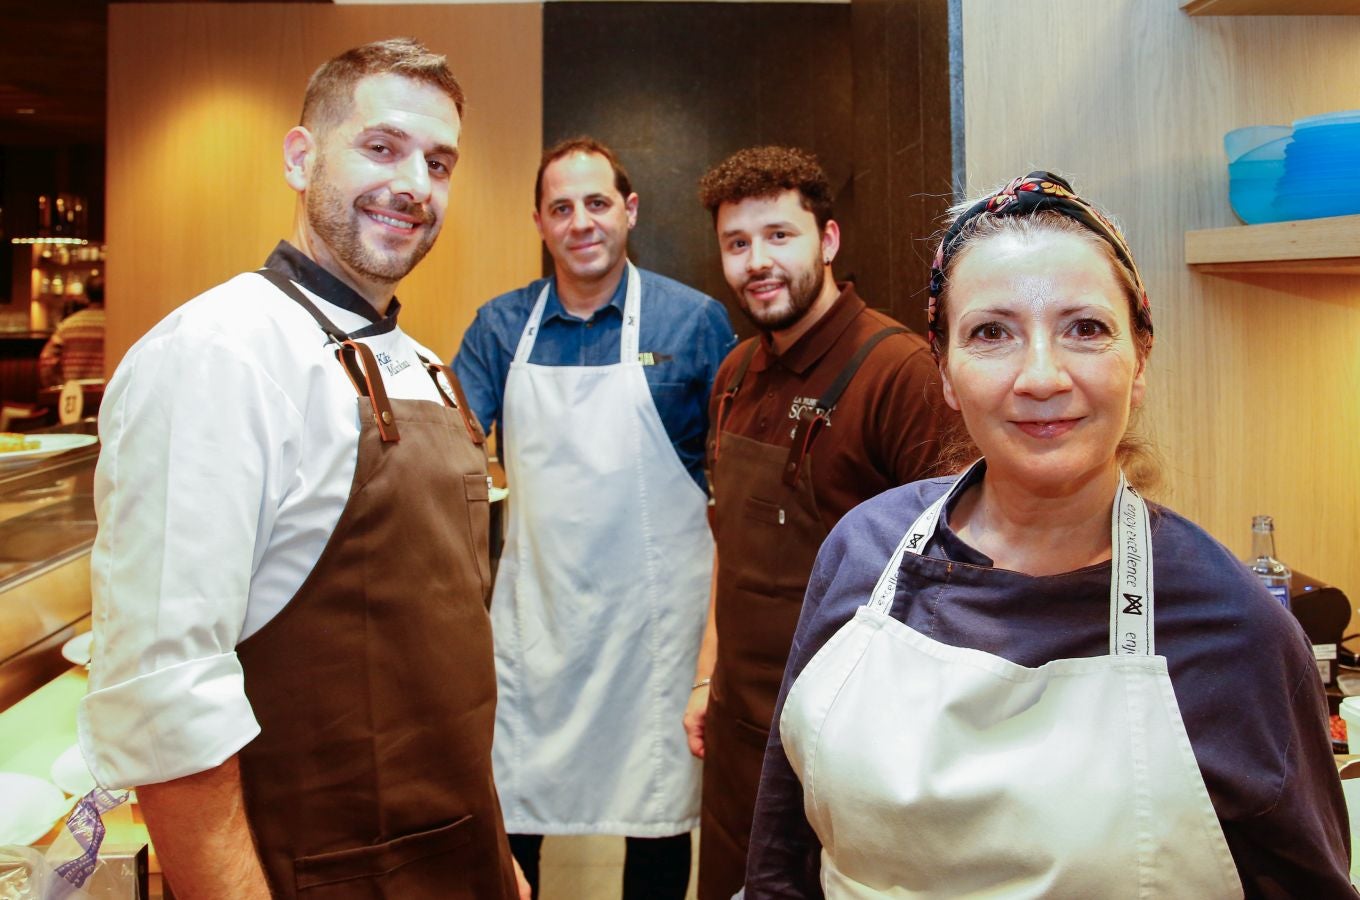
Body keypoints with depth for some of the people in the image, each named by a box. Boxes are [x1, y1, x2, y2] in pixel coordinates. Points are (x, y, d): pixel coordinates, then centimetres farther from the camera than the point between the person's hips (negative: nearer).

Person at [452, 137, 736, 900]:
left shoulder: (695, 320, -3)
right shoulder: (501, 327, 4)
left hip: (654, 610, -2)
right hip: (534, 609, 2)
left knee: (659, 813, 12)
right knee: (506, 811, 11)